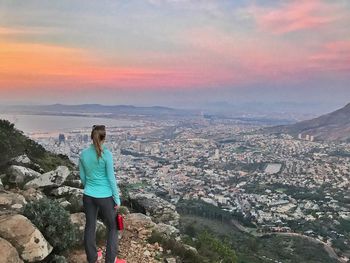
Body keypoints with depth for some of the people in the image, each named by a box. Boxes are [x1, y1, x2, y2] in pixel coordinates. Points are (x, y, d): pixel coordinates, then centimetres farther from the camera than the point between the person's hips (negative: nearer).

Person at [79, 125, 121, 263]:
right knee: (112, 227, 14)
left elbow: (82, 176, 8)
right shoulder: (106, 154, -17)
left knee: (90, 227, 18)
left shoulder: (83, 154, -3)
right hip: (105, 197, -4)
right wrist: (117, 198, -4)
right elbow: (111, 178, -14)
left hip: (88, 196, 5)